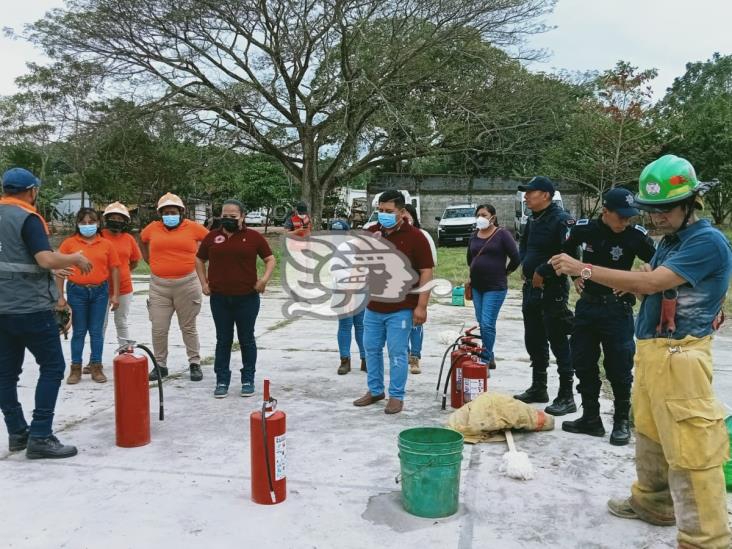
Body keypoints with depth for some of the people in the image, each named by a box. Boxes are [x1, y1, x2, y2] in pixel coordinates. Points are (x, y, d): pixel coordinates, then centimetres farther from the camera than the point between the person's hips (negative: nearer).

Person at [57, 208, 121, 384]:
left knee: (97, 331, 6)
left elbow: (114, 269, 6)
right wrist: (60, 296, -3)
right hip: (77, 291, -1)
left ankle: (96, 367, 15)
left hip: (100, 291, 1)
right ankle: (76, 368, 15)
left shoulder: (106, 244, 4)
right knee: (79, 331, 6)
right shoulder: (69, 243, 0)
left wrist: (115, 295, 3)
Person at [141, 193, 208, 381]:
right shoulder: (152, 228, 4)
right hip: (159, 285, 2)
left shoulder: (193, 227, -3)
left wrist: (199, 261, 3)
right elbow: (142, 241, 23)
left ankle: (195, 364, 18)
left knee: (188, 327, 9)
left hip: (187, 284, -2)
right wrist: (150, 262, 13)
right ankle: (160, 365, 19)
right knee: (159, 329, 5)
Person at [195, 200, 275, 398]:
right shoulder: (212, 237, 6)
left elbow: (270, 258, 5)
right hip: (220, 299, 2)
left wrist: (265, 278, -10)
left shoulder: (253, 237, 0)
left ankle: (248, 380, 19)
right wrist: (204, 282, 8)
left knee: (247, 340, 8)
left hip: (247, 298, -2)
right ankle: (222, 381, 17)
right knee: (223, 340, 9)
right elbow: (199, 260, 18)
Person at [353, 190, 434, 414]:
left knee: (397, 353, 1)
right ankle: (375, 390, 30)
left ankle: (396, 396, 14)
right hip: (373, 306, 6)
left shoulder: (415, 237, -8)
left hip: (400, 309, -5)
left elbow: (426, 272, -10)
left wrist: (421, 306, -14)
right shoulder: (371, 232, 6)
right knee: (371, 349, 14)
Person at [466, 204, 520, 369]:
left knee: (487, 324, -11)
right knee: (481, 324, 12)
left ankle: (485, 360, -4)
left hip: (495, 287, -7)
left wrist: (504, 272, -1)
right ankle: (490, 358, 24)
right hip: (477, 286, 7)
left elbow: (516, 258, -10)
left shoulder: (502, 235, -7)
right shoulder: (474, 237, 10)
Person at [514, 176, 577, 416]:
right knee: (533, 340, 16)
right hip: (531, 288, 9)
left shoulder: (561, 219, -16)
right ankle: (538, 388, 30)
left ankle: (566, 397, 5)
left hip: (552, 290, -9)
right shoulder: (533, 218, 12)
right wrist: (525, 266, 10)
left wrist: (543, 273, -18)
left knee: (558, 342, -3)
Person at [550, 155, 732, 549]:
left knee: (691, 449, -5)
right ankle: (653, 502, 36)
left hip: (680, 356, -9)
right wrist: (632, 284, -4)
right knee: (650, 434, 20)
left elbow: (651, 282, -24)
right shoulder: (669, 240, 13)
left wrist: (584, 269, -21)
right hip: (650, 349, 9)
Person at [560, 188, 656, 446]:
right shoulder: (584, 229, -4)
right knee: (583, 364, 11)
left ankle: (622, 421, 20)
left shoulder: (636, 236, -13)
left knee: (619, 369, 3)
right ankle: (591, 418, 25)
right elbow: (564, 251, 17)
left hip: (617, 309, -4)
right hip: (586, 305, 4)